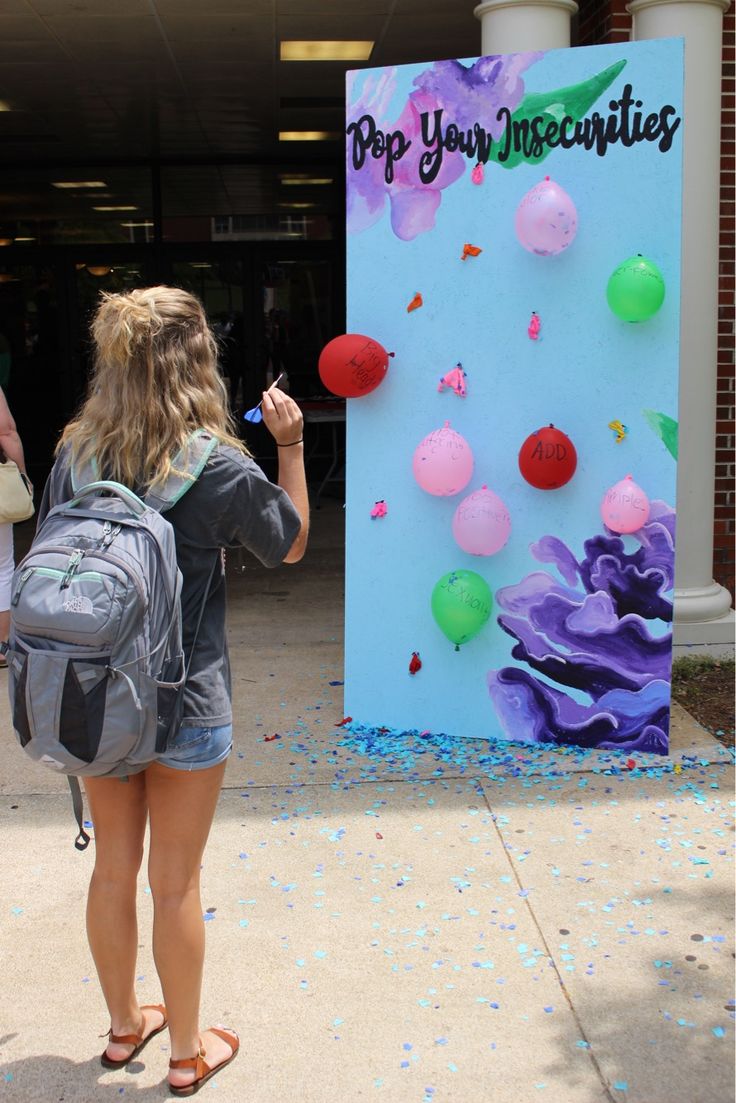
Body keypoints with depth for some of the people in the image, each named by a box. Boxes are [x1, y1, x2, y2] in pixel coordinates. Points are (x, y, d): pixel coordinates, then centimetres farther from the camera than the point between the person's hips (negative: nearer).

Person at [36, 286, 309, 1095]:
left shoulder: (73, 454, -4)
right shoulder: (218, 466, -16)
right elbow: (291, 544, 1)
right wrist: (290, 444, 5)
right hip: (184, 705, -4)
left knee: (112, 868, 19)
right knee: (175, 882, 10)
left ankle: (124, 1024, 40)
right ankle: (187, 1050, 29)